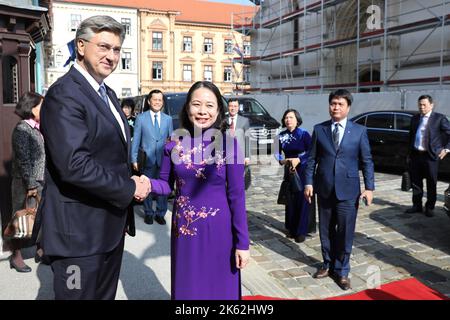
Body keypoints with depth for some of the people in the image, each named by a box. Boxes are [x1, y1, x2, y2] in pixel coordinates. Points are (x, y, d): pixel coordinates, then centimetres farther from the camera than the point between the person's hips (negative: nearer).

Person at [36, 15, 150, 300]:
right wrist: (130, 188, -18)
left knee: (106, 294, 21)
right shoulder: (64, 95, -17)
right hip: (79, 230, -9)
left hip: (111, 227, 9)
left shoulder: (108, 94, 13)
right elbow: (73, 164, -28)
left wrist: (134, 180, 0)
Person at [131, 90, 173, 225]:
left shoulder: (168, 119, 9)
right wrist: (134, 159, -5)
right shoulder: (141, 118, 2)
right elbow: (136, 140, 0)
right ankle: (149, 213, 23)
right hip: (147, 160, -1)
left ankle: (160, 213, 20)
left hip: (164, 160, 2)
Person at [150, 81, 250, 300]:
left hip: (218, 230, -2)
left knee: (219, 288, 14)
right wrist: (148, 184, -19)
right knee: (185, 287, 18)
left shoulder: (228, 144, -11)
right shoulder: (174, 143, -4)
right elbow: (166, 184, 3)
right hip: (184, 229, 2)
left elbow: (236, 196, -9)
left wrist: (242, 242, -8)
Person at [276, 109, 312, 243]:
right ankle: (291, 229, 20)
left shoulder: (304, 134, -8)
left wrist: (298, 160, -20)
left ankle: (301, 231, 6)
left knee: (302, 200, -3)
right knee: (290, 200, 6)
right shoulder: (282, 136, 3)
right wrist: (282, 160, -9)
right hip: (289, 170, 4)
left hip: (302, 170, -4)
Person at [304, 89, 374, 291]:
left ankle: (341, 271, 20)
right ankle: (328, 264, 31)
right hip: (324, 189, 2)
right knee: (326, 230, 13)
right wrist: (309, 182, -1)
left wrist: (369, 187, -5)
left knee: (345, 232, 3)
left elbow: (367, 161, 1)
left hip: (348, 190, -1)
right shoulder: (319, 129, 4)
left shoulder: (359, 131, 1)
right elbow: (312, 158, 5)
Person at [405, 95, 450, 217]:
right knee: (416, 182, 10)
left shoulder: (439, 118, -3)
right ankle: (417, 205, 22)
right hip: (415, 155, 5)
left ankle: (430, 207, 15)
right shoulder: (415, 118, 12)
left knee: (431, 184, 5)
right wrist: (409, 153, 15)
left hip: (430, 156, -4)